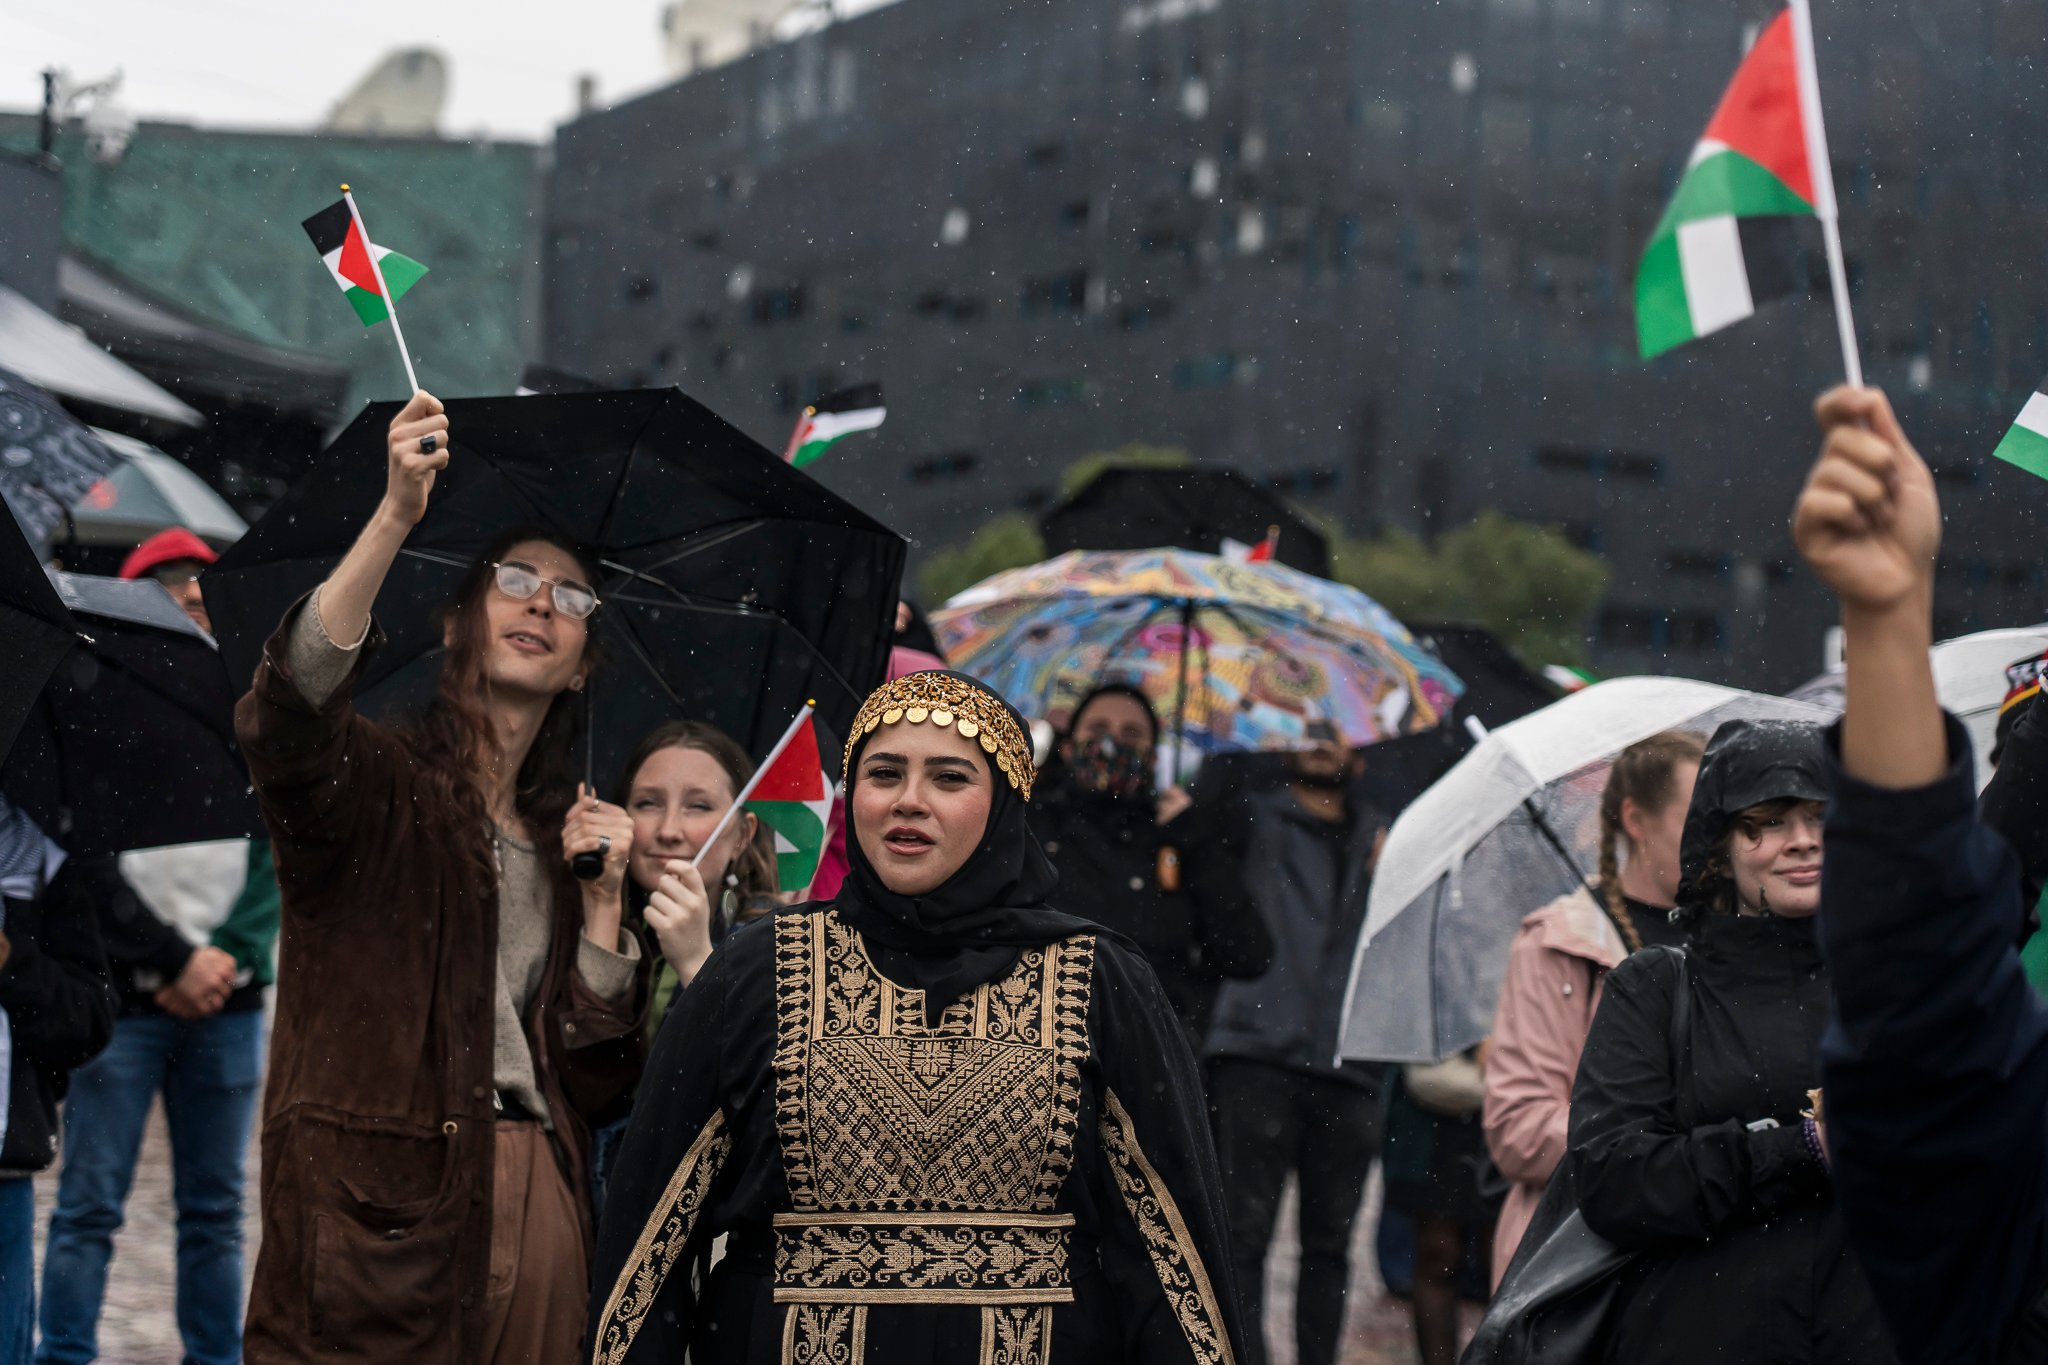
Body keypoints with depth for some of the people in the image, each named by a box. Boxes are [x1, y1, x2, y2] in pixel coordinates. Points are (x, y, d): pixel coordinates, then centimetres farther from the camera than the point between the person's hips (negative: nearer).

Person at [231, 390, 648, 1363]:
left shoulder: (563, 834, 19)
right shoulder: (378, 782, 4)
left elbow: (596, 1080, 12)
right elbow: (285, 718, -23)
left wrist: (603, 901, 2)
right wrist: (396, 518, -29)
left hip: (535, 1213, 5)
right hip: (377, 1206, -5)